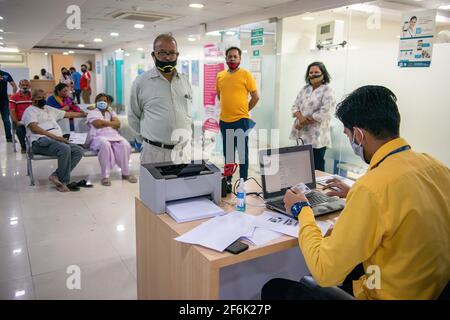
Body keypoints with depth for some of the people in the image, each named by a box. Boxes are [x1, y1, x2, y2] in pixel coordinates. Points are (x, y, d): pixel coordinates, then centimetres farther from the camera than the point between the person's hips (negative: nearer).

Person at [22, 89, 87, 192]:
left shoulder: (49, 109, 29)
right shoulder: (30, 110, 7)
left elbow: (68, 114, 34)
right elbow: (34, 128, -10)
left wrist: (85, 114, 36)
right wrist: (54, 136, -21)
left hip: (57, 140, 7)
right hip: (41, 141, -7)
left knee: (78, 150, -15)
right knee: (65, 148, -34)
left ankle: (56, 176, -17)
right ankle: (64, 183, -24)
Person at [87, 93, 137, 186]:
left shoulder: (111, 112, 29)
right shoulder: (92, 113, 16)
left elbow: (118, 124, 9)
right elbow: (97, 124, -6)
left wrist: (104, 123, 0)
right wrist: (111, 123, 3)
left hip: (114, 135, 4)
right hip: (99, 136, -4)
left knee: (125, 145, -28)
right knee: (105, 145, -40)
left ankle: (125, 173, -18)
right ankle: (105, 176, -35)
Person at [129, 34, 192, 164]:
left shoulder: (185, 80, 8)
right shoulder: (141, 82, -3)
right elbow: (133, 117, 5)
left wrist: (184, 131, 10)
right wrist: (148, 136, 6)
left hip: (183, 151, 4)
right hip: (155, 152, -3)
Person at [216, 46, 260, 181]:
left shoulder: (246, 74, -5)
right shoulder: (220, 76, 7)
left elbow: (256, 97, -3)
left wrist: (243, 110, 3)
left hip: (241, 120, -4)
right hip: (224, 120, 4)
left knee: (242, 152, 3)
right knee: (227, 152, 15)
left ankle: (243, 181, 14)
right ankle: (228, 178, 28)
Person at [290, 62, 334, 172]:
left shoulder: (327, 90, -5)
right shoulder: (304, 89, 13)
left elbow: (324, 113, -16)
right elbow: (295, 106, 10)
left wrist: (304, 122, -13)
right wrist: (300, 117, -12)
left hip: (317, 137, -5)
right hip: (301, 134, 6)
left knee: (316, 168, 0)